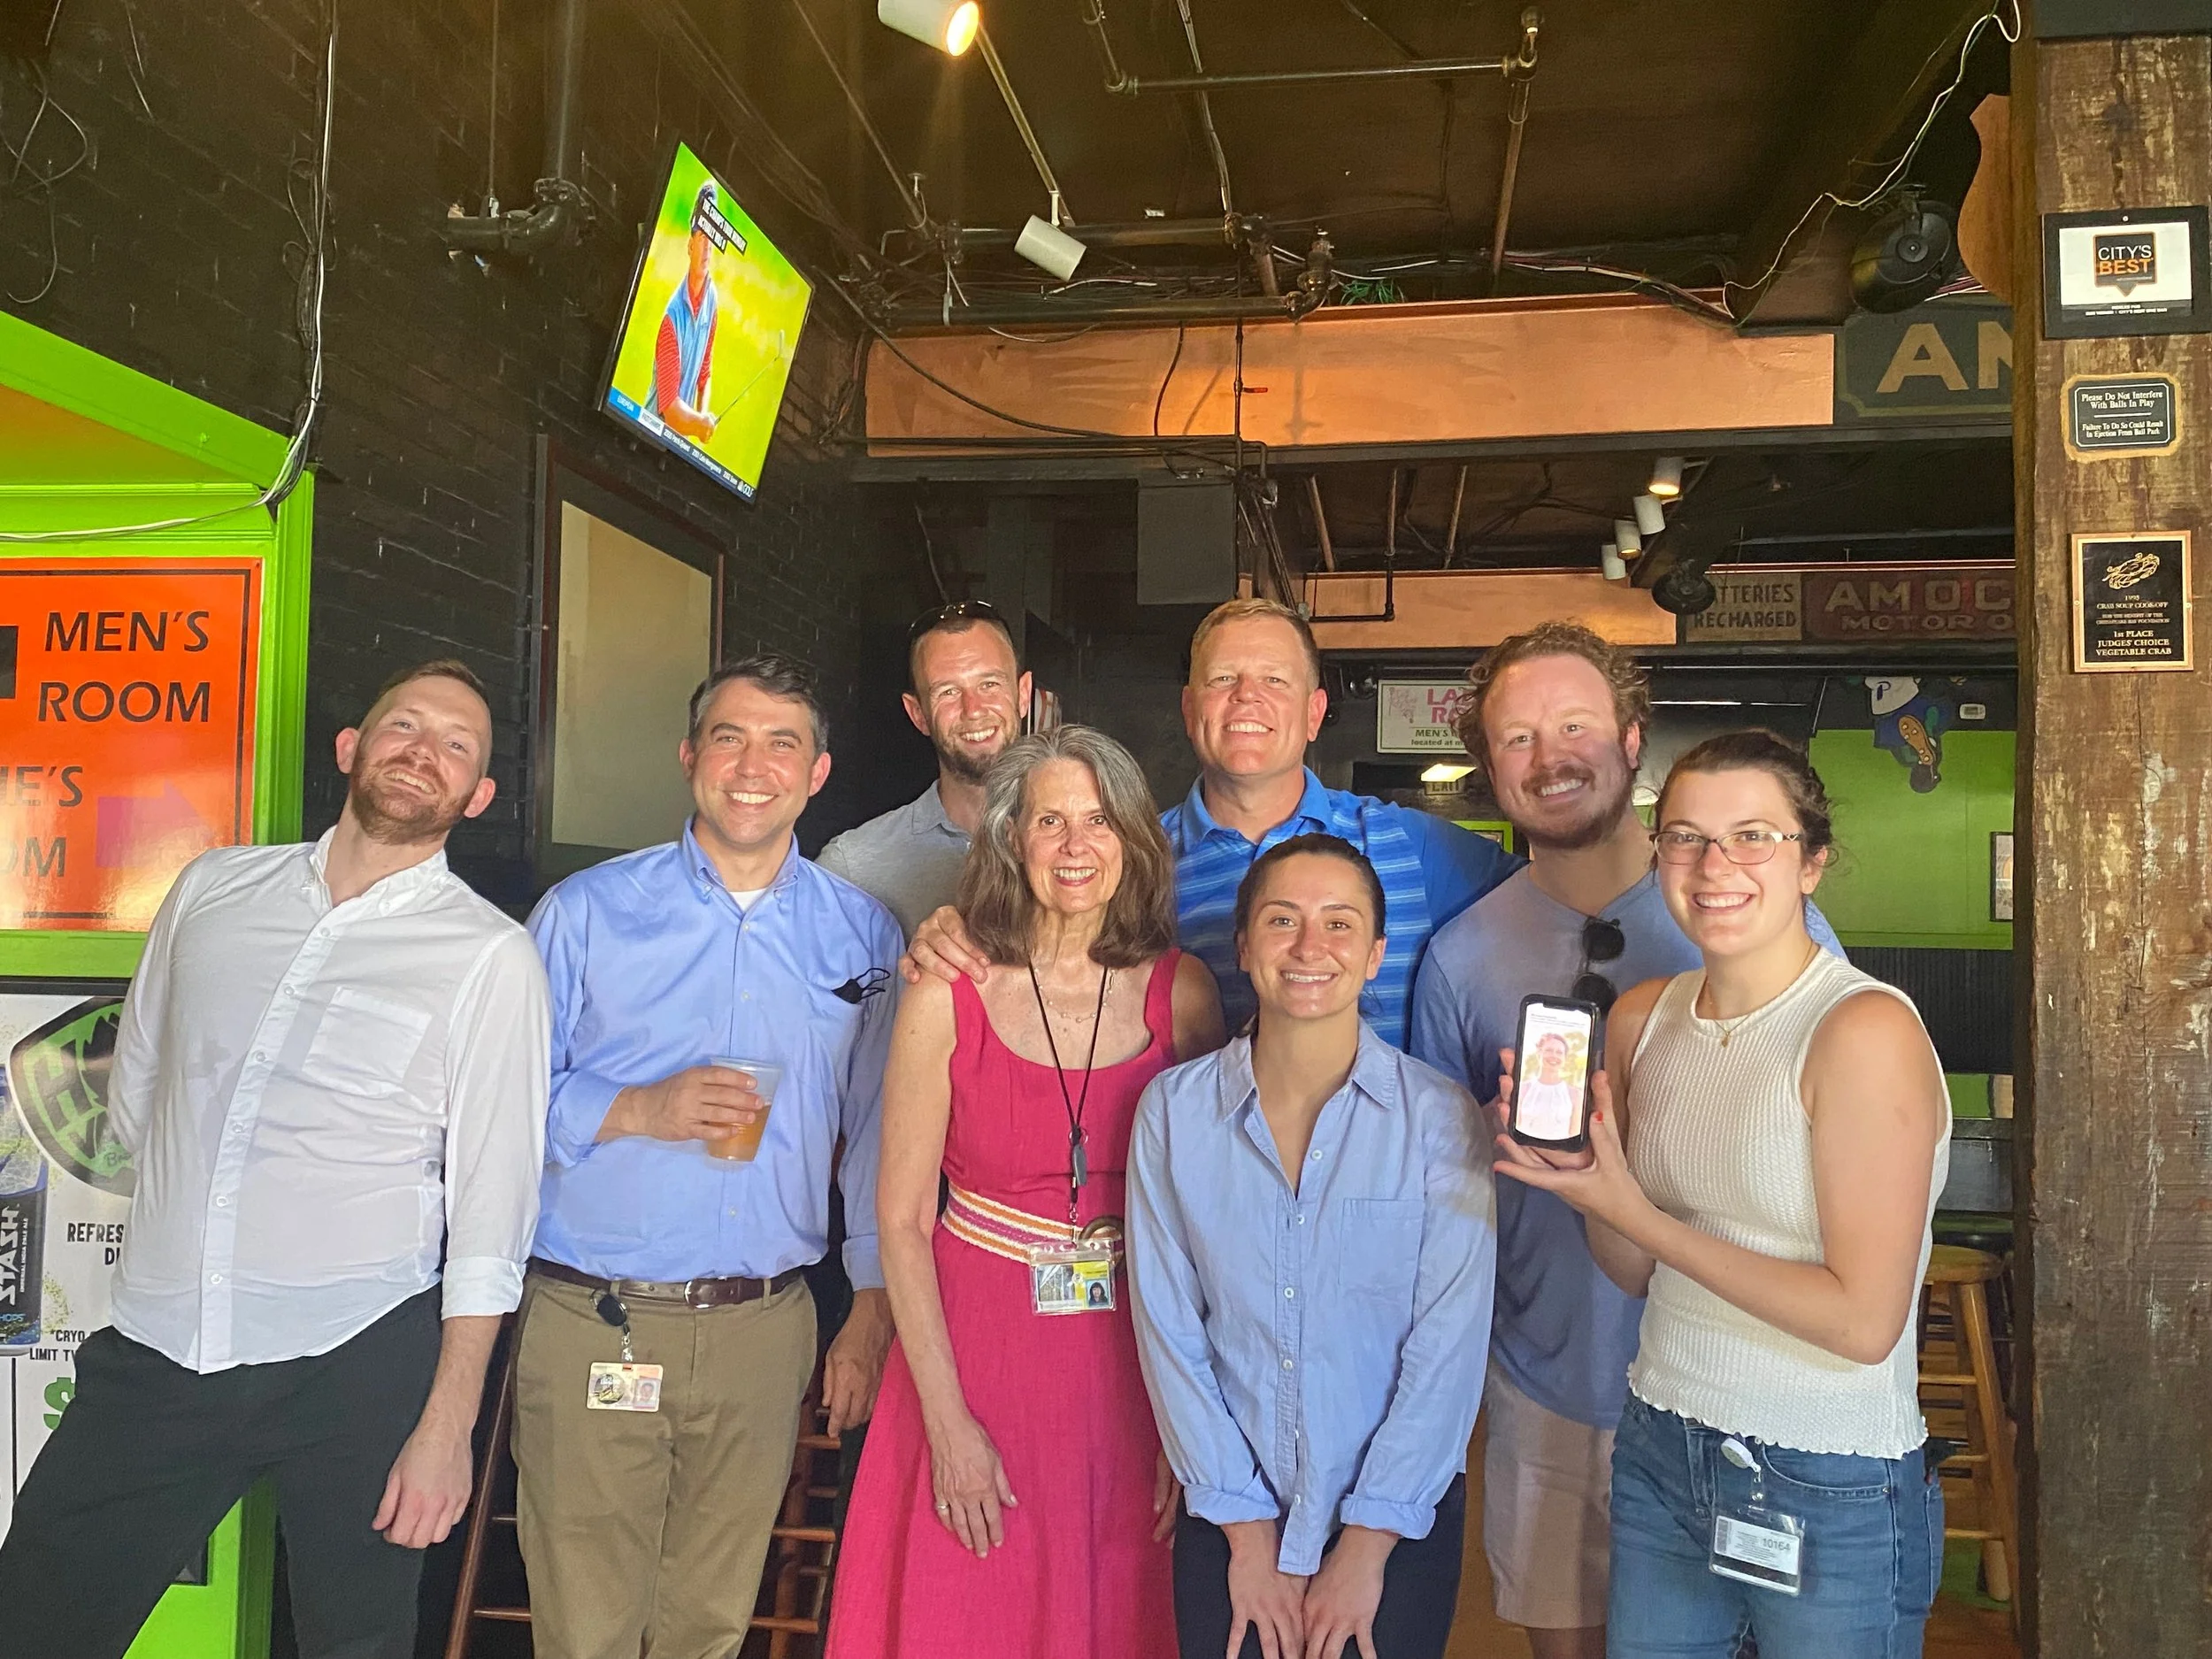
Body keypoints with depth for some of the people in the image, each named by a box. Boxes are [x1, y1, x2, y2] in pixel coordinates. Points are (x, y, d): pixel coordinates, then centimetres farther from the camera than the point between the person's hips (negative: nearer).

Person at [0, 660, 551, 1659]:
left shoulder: (492, 958, -8)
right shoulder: (211, 890, 6)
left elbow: (491, 1203, -9)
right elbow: (135, 1090, 19)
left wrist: (448, 1425, -11)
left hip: (356, 1363, -3)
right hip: (155, 1351, 4)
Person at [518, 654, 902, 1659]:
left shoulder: (862, 935, 5)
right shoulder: (586, 912, 0)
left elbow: (878, 1134, 8)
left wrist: (873, 1310, 5)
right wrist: (637, 1110, -16)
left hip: (766, 1330, 2)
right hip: (591, 1323, -1)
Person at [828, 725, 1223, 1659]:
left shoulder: (1180, 993, -4)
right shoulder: (950, 995, -8)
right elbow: (902, 1218, -5)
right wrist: (948, 1421, -8)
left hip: (1131, 1364, 1)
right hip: (974, 1348, -1)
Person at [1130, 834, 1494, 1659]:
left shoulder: (1438, 1116, -10)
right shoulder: (1173, 1111, -6)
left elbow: (1449, 1338, -10)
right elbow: (1168, 1329, -4)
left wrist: (1368, 1545, -10)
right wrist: (1247, 1531, -4)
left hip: (1400, 1524, -1)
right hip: (1230, 1526, 1)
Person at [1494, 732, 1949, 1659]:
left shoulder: (1864, 1029, -18)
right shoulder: (1643, 1017, 1)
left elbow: (1864, 1321, -21)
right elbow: (1637, 1273, 8)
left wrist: (1634, 1211, -18)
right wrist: (1575, 1175, -12)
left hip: (1831, 1496, -5)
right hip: (1659, 1450, 6)